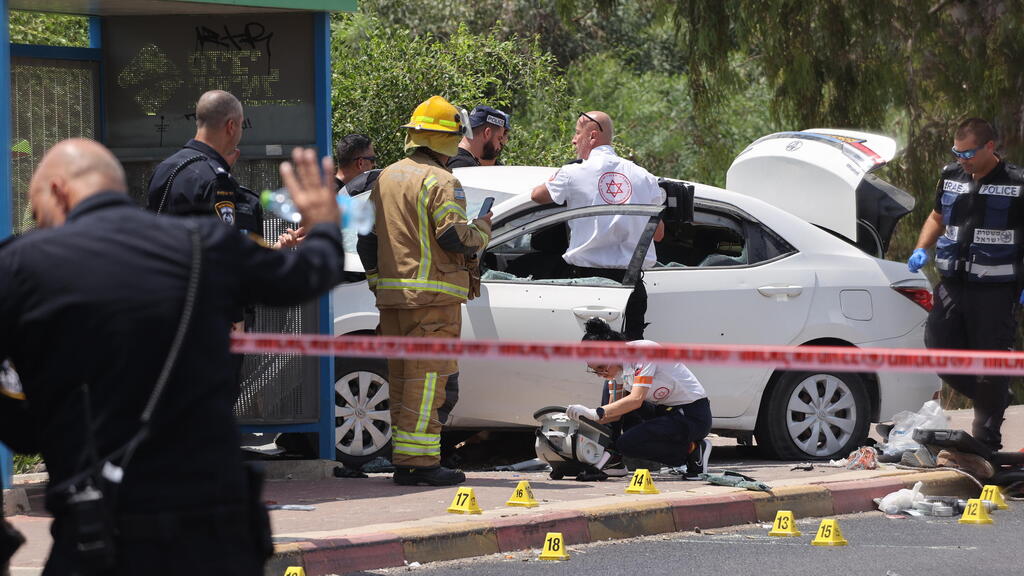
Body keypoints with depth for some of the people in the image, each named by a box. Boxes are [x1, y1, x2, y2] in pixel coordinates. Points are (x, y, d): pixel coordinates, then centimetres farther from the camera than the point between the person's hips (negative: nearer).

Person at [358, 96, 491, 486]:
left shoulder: (385, 179, 15)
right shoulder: (440, 182, -11)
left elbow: (366, 237, 18)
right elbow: (454, 237, -19)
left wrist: (377, 279, 26)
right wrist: (483, 230, 0)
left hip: (392, 294, 8)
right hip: (433, 294, -8)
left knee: (402, 377, 12)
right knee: (429, 377, -7)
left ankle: (403, 459, 14)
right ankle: (419, 458, -10)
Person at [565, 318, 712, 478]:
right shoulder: (614, 366, 0)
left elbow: (636, 399, -34)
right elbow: (615, 410, -1)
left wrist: (596, 413, -39)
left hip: (693, 417, -9)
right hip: (664, 411, 9)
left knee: (626, 444, -22)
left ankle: (693, 449, -7)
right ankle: (613, 462, 2)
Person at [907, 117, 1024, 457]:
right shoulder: (951, 178, 10)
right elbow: (937, 218, 26)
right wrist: (922, 249, 7)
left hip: (995, 290, -5)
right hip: (952, 286, 5)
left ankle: (986, 439, 10)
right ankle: (993, 402, 25)